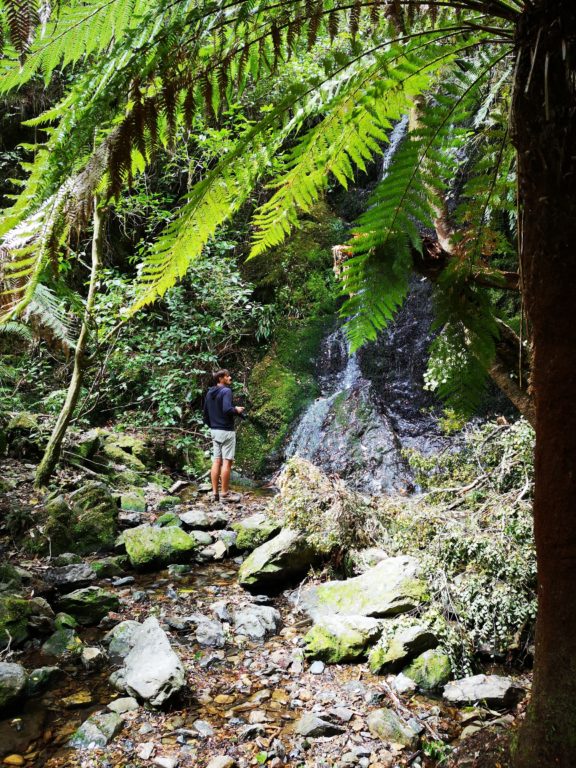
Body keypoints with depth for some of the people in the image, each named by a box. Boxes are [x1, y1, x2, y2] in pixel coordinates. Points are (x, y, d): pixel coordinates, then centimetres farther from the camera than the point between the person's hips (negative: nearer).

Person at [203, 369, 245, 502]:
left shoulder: (209, 393, 13)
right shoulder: (226, 391, -12)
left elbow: (206, 413, 17)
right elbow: (227, 410, -27)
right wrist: (237, 410, -8)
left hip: (214, 430, 8)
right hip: (226, 431, -8)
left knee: (216, 461, 9)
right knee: (227, 462, -3)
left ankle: (215, 492, 11)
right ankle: (225, 494, -1)